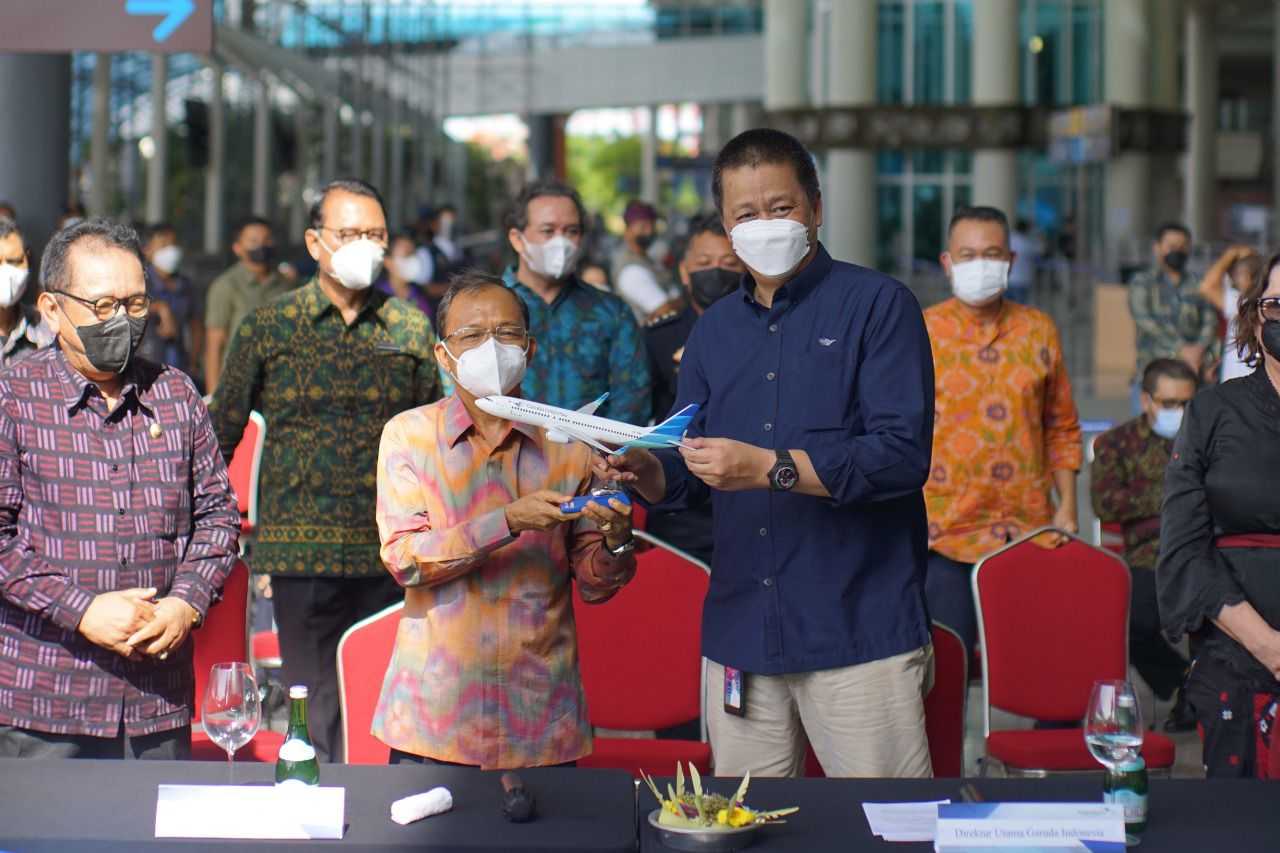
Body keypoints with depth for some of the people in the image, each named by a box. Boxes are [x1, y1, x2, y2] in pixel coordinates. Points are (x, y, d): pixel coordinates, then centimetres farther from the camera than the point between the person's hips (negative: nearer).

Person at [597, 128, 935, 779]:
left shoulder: (878, 304, -2)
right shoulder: (714, 330, 16)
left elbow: (903, 455, -14)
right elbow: (689, 477, 18)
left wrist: (769, 468, -21)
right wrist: (647, 474, -4)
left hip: (859, 630, -5)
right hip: (740, 630, 5)